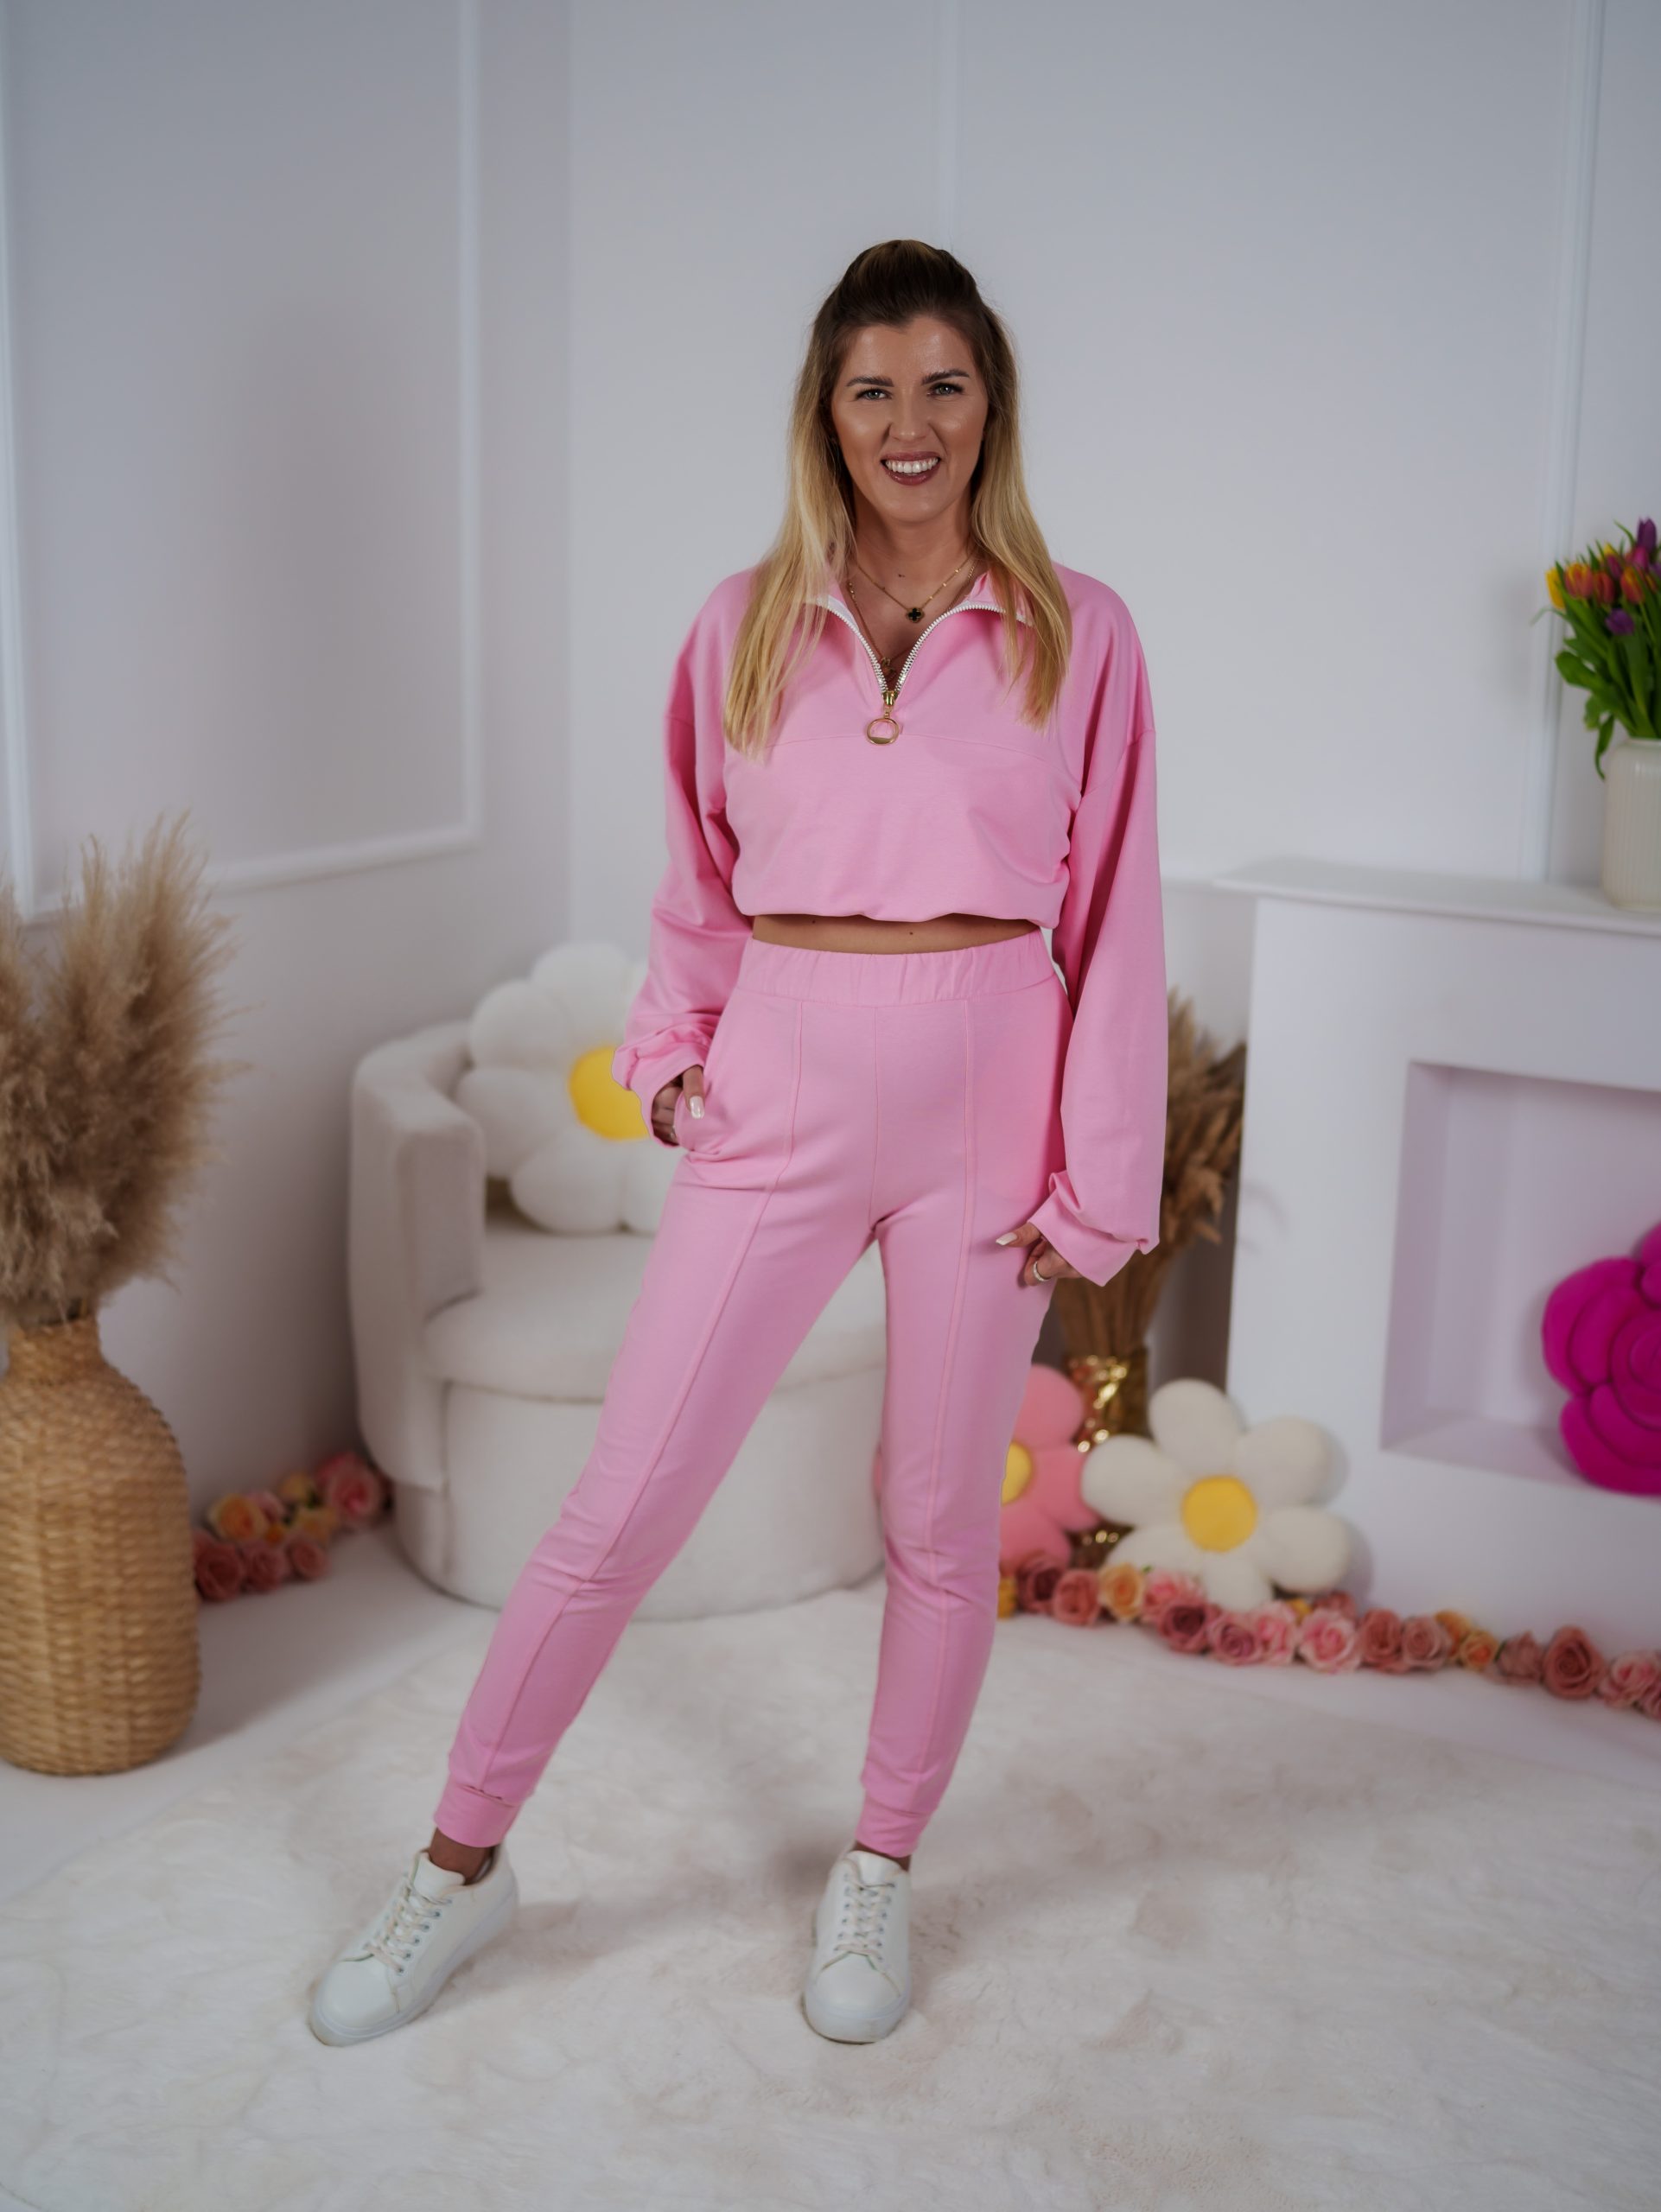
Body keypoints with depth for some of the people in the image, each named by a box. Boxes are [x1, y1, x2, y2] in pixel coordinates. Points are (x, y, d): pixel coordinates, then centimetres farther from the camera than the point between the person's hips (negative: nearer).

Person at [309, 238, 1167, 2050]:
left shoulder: (1077, 634, 0)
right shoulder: (745, 625, 4)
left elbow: (1114, 915, 0)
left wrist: (1097, 1176, -3)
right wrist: (669, 1049, 0)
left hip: (985, 1097, 0)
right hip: (781, 1090, 1)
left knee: (939, 1513, 12)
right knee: (623, 1504, 2)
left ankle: (880, 1871, 33)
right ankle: (461, 1862, 20)